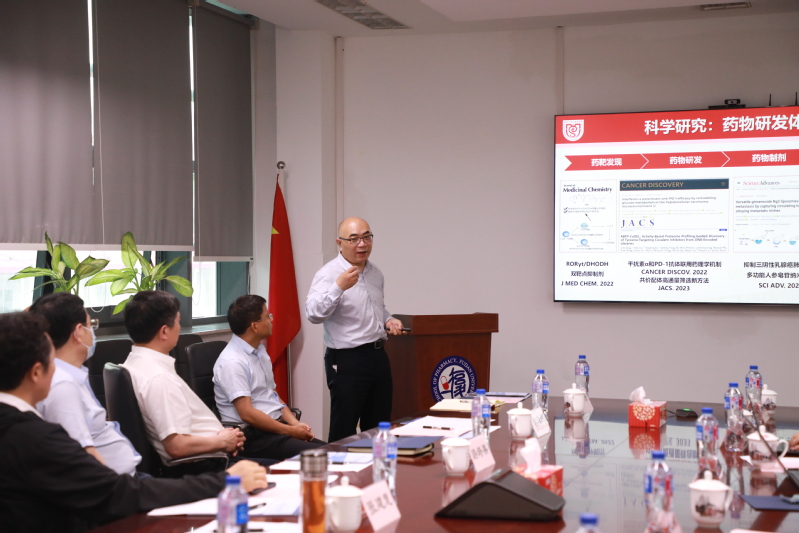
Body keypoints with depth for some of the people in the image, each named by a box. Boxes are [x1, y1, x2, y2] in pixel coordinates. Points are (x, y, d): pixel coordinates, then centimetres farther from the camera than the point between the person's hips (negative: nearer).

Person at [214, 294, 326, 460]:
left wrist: (295, 423, 1)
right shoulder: (232, 363, -15)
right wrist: (291, 431, -13)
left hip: (277, 426, 9)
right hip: (254, 437, -9)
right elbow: (247, 414, -19)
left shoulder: (260, 351, 13)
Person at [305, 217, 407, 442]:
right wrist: (339, 287, -37)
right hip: (347, 361, -7)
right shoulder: (329, 274, -11)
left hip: (378, 356, 7)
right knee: (344, 433, -2)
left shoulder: (375, 273, 13)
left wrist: (388, 320, 7)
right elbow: (314, 314, -26)